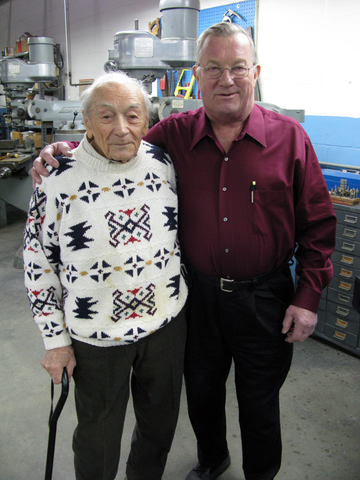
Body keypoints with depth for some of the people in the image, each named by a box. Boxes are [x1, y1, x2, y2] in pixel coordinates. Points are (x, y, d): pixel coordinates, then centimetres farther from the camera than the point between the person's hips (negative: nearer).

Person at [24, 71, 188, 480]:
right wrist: (55, 339, -5)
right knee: (99, 434, 18)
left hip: (167, 323, 4)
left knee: (160, 421, 24)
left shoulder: (163, 162, -5)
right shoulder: (58, 177, -14)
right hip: (96, 336, -3)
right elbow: (38, 262, -7)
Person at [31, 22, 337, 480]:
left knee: (259, 404, 17)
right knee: (201, 390, 23)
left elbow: (317, 223, -4)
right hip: (197, 293, 3)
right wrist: (68, 150, -9)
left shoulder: (289, 137, -8)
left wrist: (308, 296, -7)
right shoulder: (174, 134, -4)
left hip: (264, 297, -2)